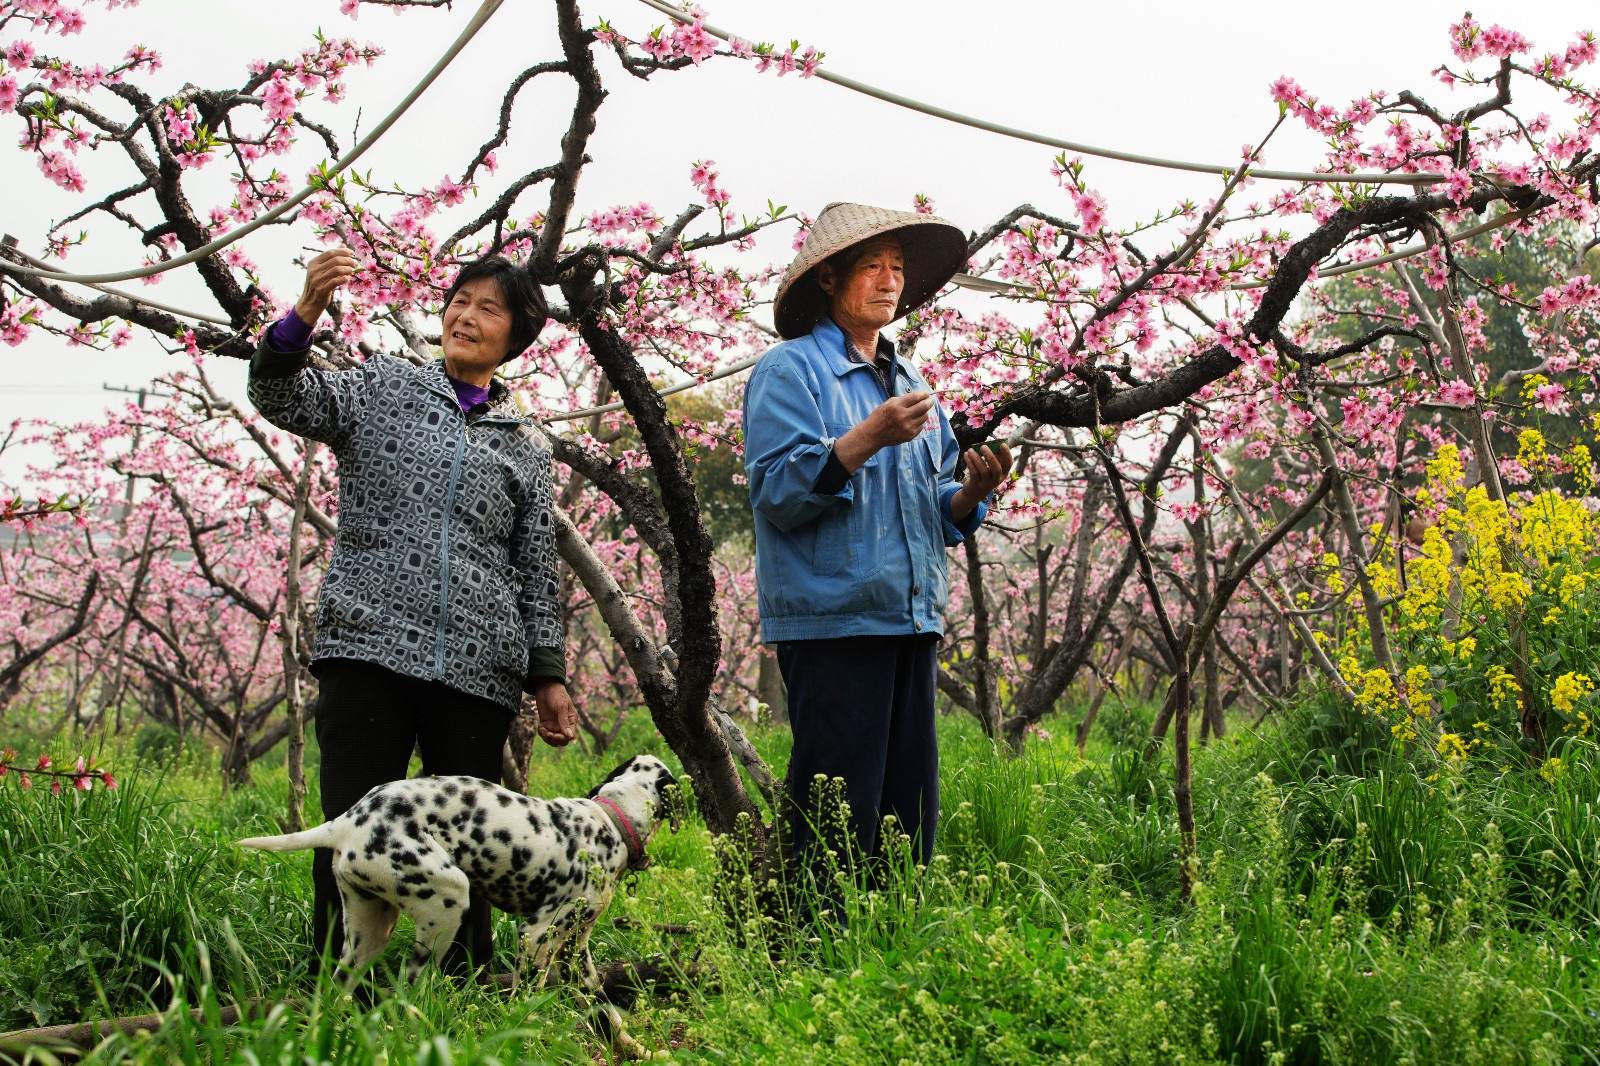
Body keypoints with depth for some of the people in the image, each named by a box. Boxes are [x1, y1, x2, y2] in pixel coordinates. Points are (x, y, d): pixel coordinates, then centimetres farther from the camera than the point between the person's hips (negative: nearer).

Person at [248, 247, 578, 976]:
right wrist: (306, 313, -20)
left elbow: (537, 570, 19)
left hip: (479, 664, 2)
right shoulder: (382, 388, 14)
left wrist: (548, 676, 11)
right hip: (370, 644, -2)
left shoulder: (525, 446, 19)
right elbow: (279, 398, -2)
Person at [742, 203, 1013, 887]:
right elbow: (775, 493, -12)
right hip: (831, 620, -7)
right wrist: (867, 439, -20)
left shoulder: (911, 385, 21)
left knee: (910, 815, 7)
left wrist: (973, 492, -1)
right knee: (839, 817, -9)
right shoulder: (790, 370, -1)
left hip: (913, 621, 7)